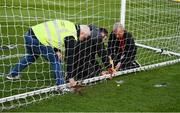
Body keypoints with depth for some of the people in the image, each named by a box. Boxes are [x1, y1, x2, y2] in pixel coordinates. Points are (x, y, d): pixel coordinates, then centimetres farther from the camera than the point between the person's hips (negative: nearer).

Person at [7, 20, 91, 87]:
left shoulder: (70, 25, 11)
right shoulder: (71, 37, -13)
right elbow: (70, 56, -10)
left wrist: (57, 50, 10)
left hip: (31, 33, 10)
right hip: (37, 40, -10)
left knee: (31, 57, 32)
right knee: (55, 60, -2)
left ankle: (13, 74, 45)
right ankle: (61, 85, 1)